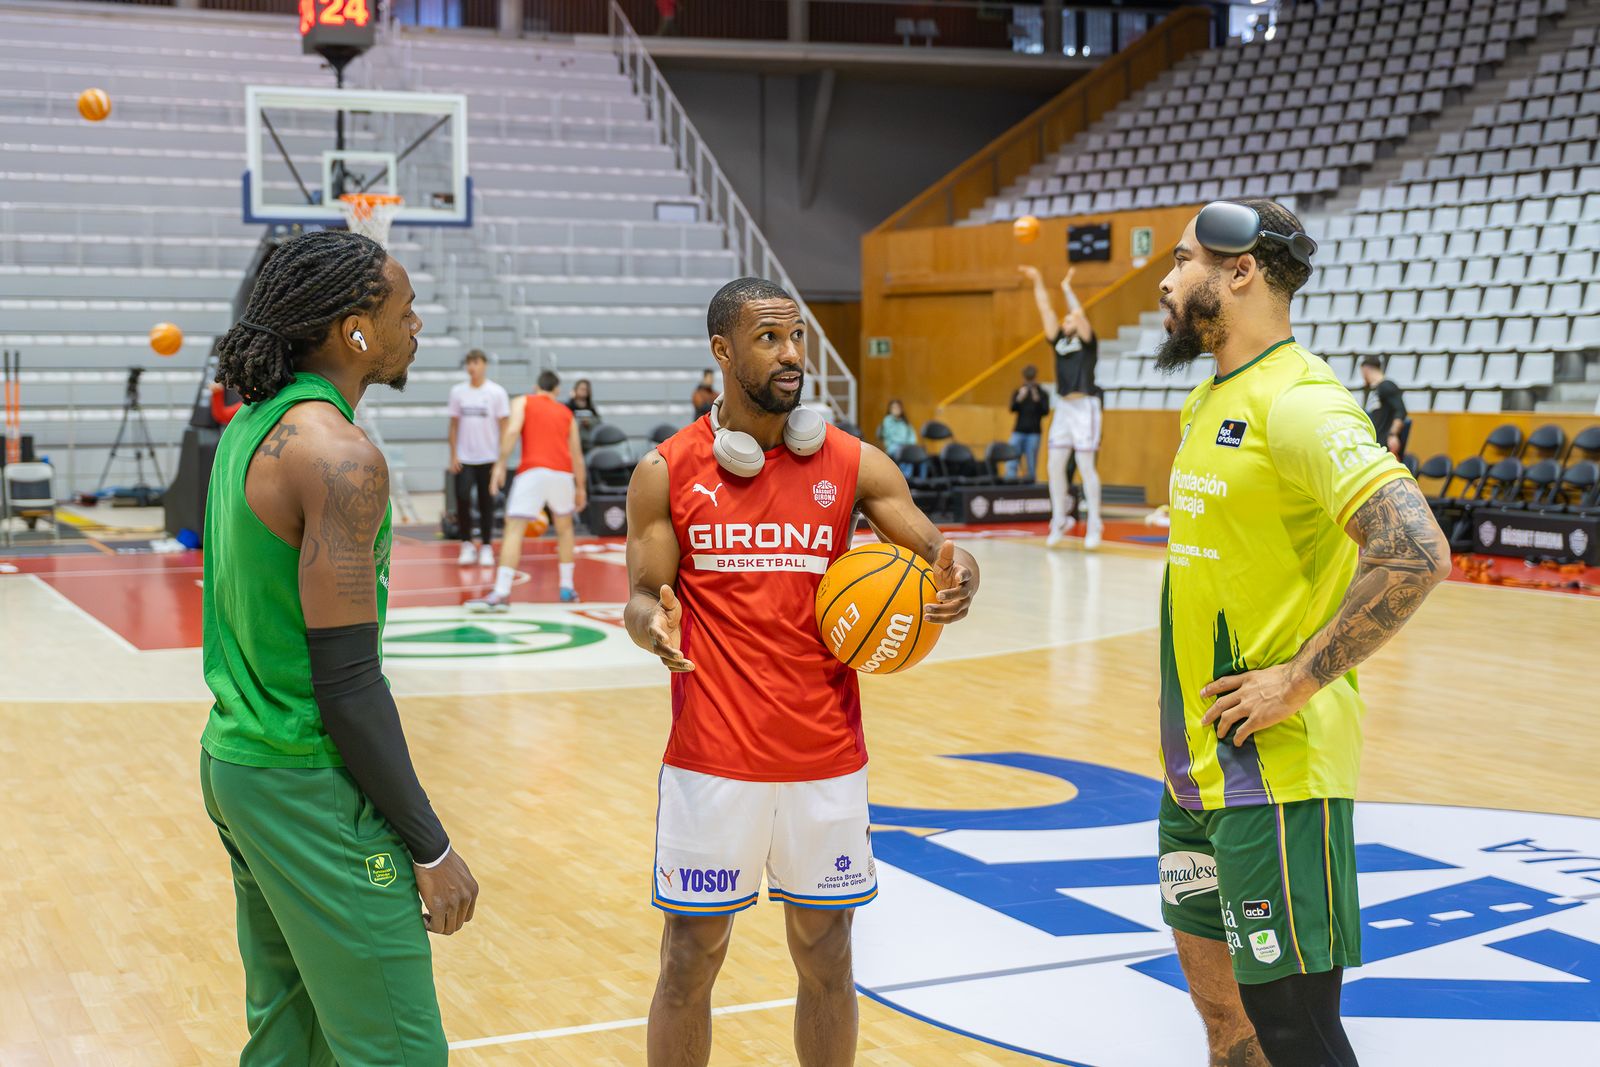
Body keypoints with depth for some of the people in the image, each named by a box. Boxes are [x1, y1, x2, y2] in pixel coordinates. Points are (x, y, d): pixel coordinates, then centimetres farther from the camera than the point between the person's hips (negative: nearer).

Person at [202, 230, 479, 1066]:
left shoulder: (249, 429, 9)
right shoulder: (339, 456, -20)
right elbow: (347, 682, -21)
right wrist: (430, 848, -15)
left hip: (234, 760, 10)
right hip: (308, 786, -10)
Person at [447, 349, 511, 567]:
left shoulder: (497, 392, -3)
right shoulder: (457, 391, 5)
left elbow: (504, 427, -2)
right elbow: (454, 424, 10)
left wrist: (502, 459, -7)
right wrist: (453, 455, 3)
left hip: (488, 459, -1)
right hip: (464, 459, 1)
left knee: (486, 504, 4)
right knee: (462, 499, -10)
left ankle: (486, 548, 14)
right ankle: (466, 546, 3)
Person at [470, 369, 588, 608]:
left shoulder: (523, 402, 14)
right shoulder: (566, 413, 23)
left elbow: (513, 430, -5)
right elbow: (576, 453, 21)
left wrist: (500, 465, -8)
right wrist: (580, 487, 28)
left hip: (532, 471, -3)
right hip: (562, 472, 3)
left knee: (514, 529, -7)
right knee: (564, 527, 25)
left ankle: (501, 594, -19)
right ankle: (567, 588, 25)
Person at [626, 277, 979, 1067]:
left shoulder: (854, 463, 2)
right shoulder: (666, 473, -1)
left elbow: (935, 550, 2)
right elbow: (643, 597, 2)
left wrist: (956, 580, -21)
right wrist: (651, 626, -22)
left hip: (826, 753, 2)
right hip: (713, 755, -1)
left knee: (825, 953, 12)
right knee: (691, 958, 7)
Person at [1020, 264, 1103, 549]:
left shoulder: (1087, 341, 0)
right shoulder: (1059, 342, 14)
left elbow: (1079, 314, -15)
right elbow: (1046, 311, 11)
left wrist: (1067, 289, -5)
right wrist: (1037, 282, 8)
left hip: (1084, 406, -6)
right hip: (1063, 406, 6)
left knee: (1086, 466, -6)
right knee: (1055, 466, 3)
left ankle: (1094, 525, -1)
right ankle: (1059, 522, 12)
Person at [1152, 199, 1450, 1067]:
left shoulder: (1296, 400, -17)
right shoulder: (1209, 399, 12)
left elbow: (1415, 553, -28)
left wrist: (1300, 679, -22)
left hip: (1274, 768, -9)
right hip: (1198, 762, 9)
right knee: (1217, 995, 19)